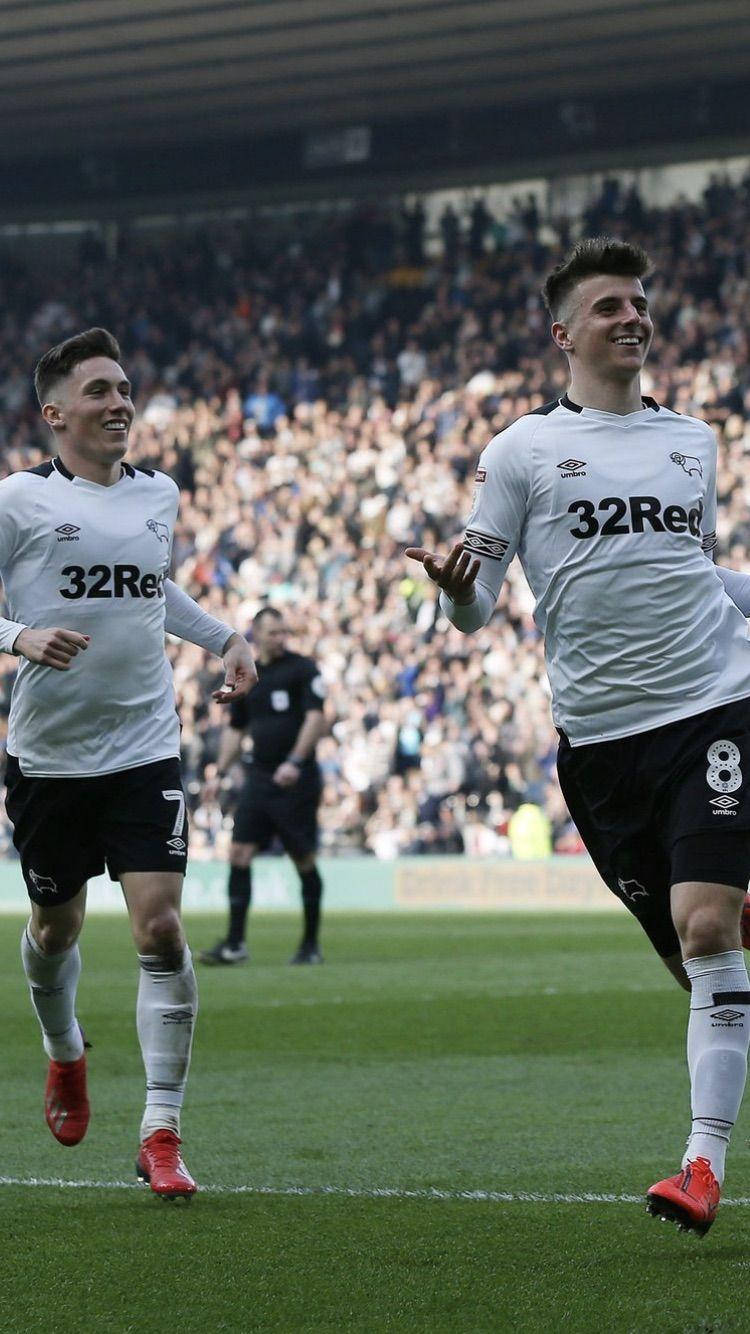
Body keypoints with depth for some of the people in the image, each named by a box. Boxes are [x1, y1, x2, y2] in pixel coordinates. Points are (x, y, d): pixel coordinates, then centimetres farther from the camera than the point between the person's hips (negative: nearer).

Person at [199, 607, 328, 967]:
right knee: (239, 853, -5)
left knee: (304, 860, 0)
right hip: (258, 777, 5)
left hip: (296, 779, -5)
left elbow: (316, 718, -13)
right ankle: (234, 944, -3)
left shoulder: (302, 669, -4)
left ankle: (311, 945, 11)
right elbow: (235, 729, 22)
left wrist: (295, 761, -24)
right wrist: (220, 771, 13)